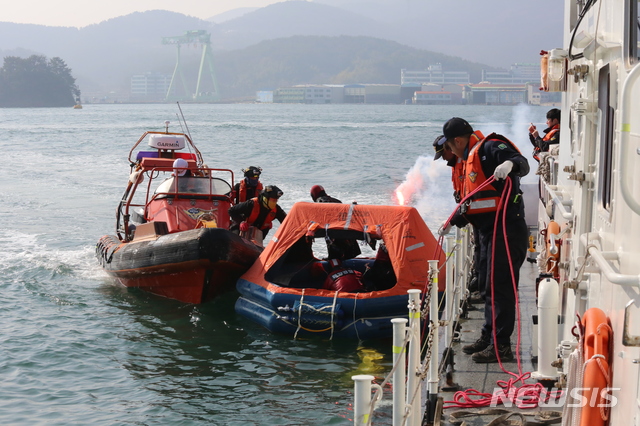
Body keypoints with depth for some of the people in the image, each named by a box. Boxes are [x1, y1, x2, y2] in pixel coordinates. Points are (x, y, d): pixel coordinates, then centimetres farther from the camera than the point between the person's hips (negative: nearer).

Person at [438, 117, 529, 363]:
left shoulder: (490, 148, -9)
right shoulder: (472, 158, 23)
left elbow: (523, 164, -26)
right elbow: (471, 202, 30)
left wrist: (510, 163, -46)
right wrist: (452, 223, 32)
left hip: (505, 229, -11)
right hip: (488, 230, 11)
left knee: (500, 286, -9)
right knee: (490, 285, 16)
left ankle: (501, 345, -6)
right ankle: (488, 338, 25)